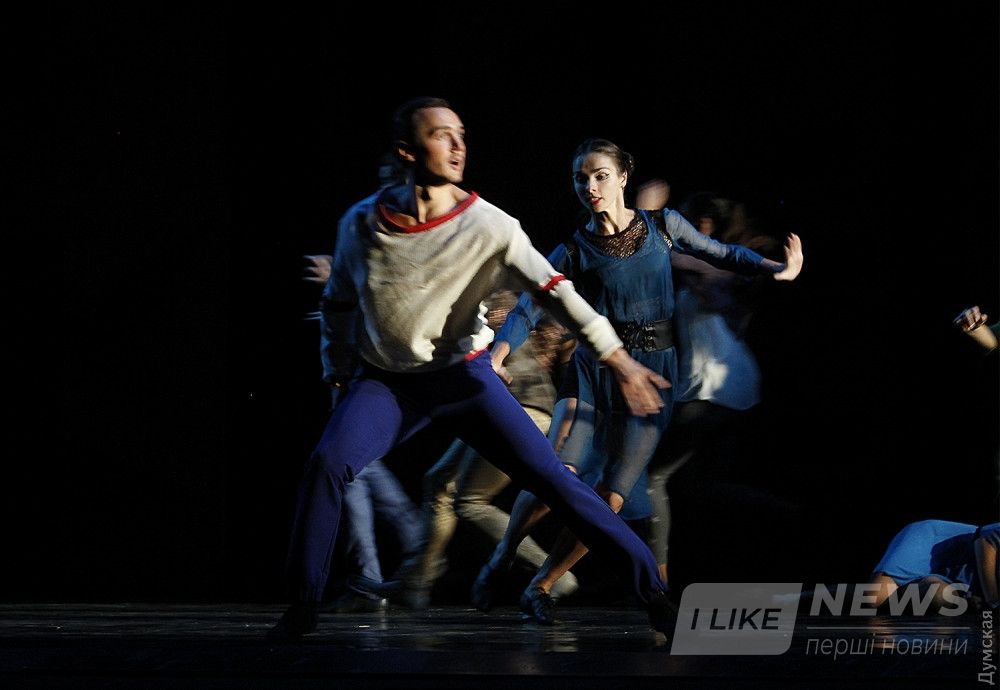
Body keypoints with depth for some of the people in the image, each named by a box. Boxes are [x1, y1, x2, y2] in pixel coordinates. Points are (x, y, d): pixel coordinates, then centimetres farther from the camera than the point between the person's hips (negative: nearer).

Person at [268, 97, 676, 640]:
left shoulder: (488, 225, -14)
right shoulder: (361, 224, -9)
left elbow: (552, 290, -20)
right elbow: (338, 300, 10)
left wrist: (618, 360, -27)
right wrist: (339, 361, 14)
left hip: (464, 375, -1)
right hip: (385, 382, 1)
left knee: (551, 478, -10)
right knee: (326, 463, -24)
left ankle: (653, 593, -2)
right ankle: (303, 606, -10)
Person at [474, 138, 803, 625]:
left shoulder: (662, 226, 5)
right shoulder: (575, 252, 0)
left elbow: (721, 254, 15)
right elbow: (528, 308, -9)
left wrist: (778, 268, -1)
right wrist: (496, 356, -27)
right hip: (595, 370, -1)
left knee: (610, 499, -9)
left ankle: (540, 588, 7)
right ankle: (502, 557, 6)